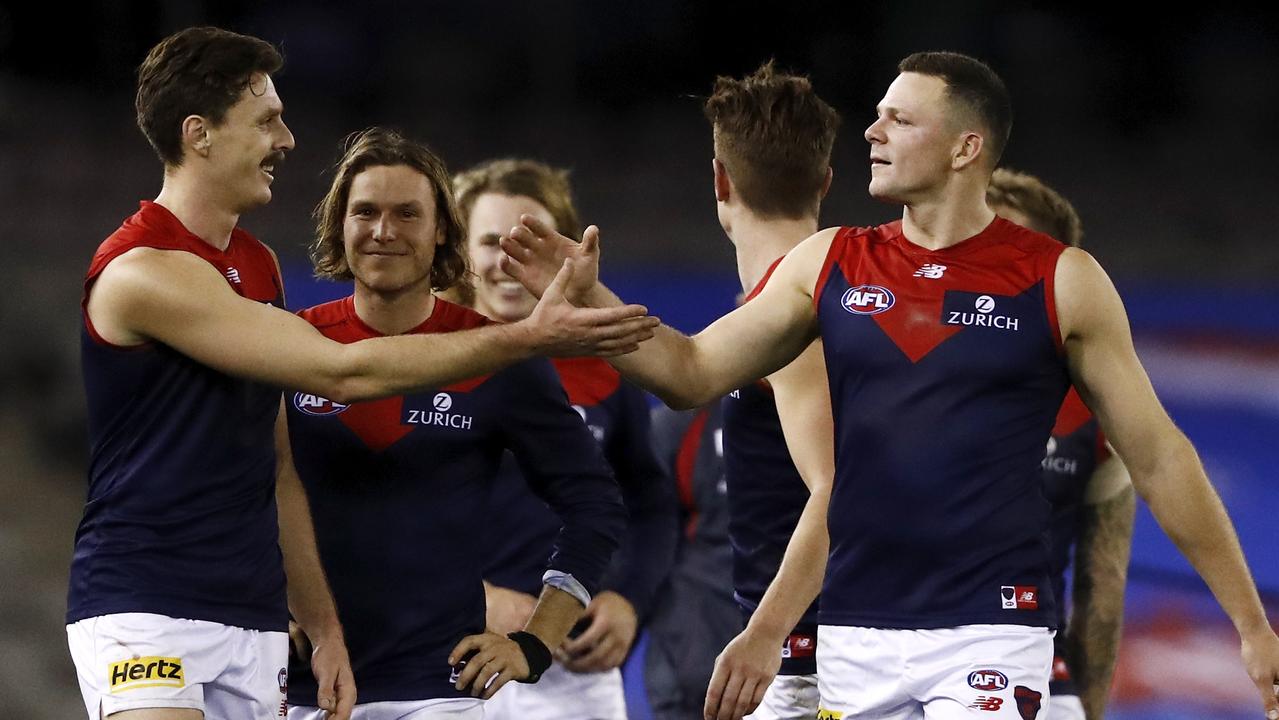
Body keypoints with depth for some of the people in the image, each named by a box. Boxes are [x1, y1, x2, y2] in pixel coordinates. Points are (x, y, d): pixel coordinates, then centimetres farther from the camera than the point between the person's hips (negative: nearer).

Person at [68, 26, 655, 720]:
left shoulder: (257, 265, 16)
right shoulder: (141, 272, -14)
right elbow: (343, 373, -18)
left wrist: (321, 623, 17)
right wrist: (528, 338, -15)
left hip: (254, 623, 8)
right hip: (143, 610, -8)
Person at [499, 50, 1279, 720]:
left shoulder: (1059, 281, -3)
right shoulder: (829, 263, 7)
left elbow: (1158, 457, 1)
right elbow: (693, 372, 10)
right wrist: (589, 296, -7)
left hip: (988, 634, -4)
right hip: (855, 633, 4)